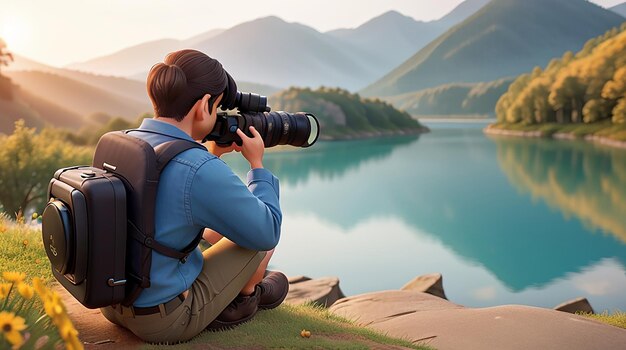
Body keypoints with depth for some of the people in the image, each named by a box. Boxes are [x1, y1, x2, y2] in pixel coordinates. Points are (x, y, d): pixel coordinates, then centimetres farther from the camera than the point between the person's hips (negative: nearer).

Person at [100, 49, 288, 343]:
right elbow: (267, 233, -13)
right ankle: (243, 298, 32)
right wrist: (257, 164, -1)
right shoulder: (201, 170, -28)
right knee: (261, 230, 8)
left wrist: (212, 154, 12)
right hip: (164, 321, -7)